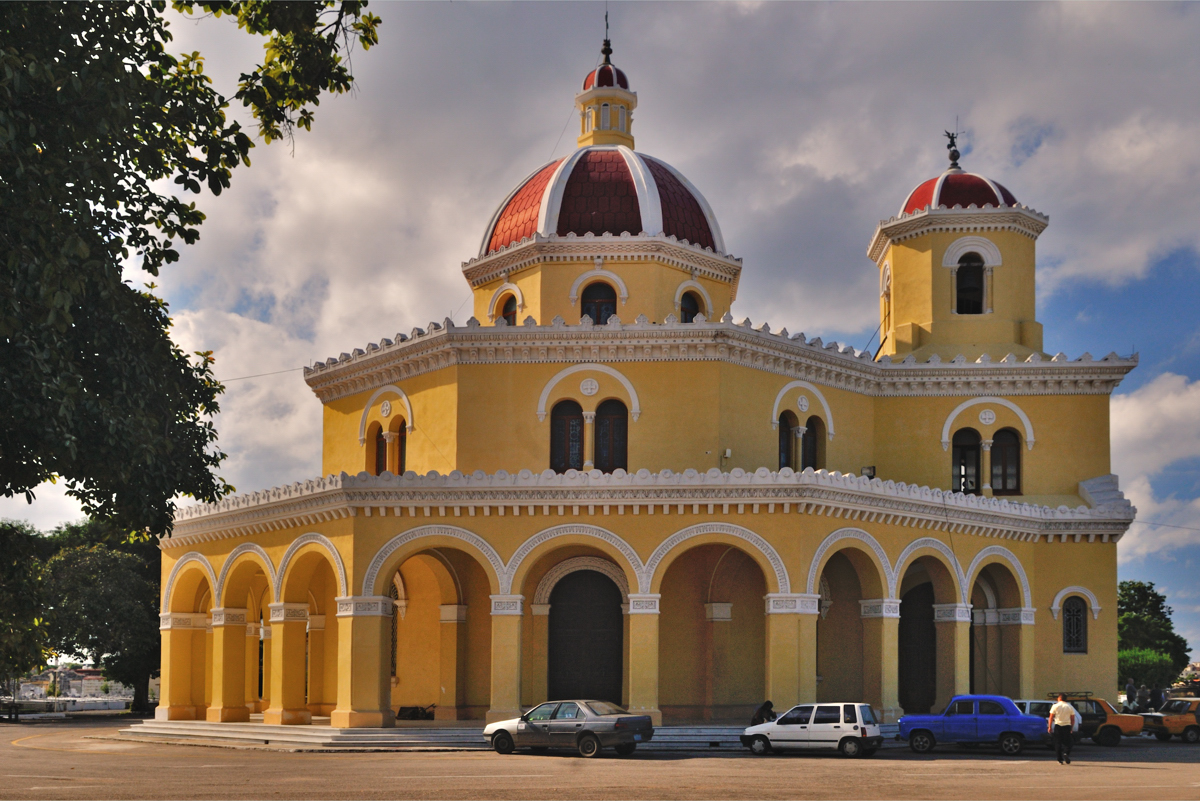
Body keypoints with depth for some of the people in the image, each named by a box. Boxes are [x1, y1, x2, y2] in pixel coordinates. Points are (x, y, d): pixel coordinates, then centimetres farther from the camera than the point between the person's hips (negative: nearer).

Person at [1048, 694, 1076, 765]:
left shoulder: (1055, 706, -1)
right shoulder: (1070, 707, 5)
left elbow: (1051, 717, -3)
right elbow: (1072, 719, 6)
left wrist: (1049, 727, 2)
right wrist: (1071, 728, 14)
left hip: (1058, 726, -1)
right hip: (1067, 726, 1)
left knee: (1058, 743, 5)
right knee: (1067, 742, 8)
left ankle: (1060, 760, 5)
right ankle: (1066, 753, -20)